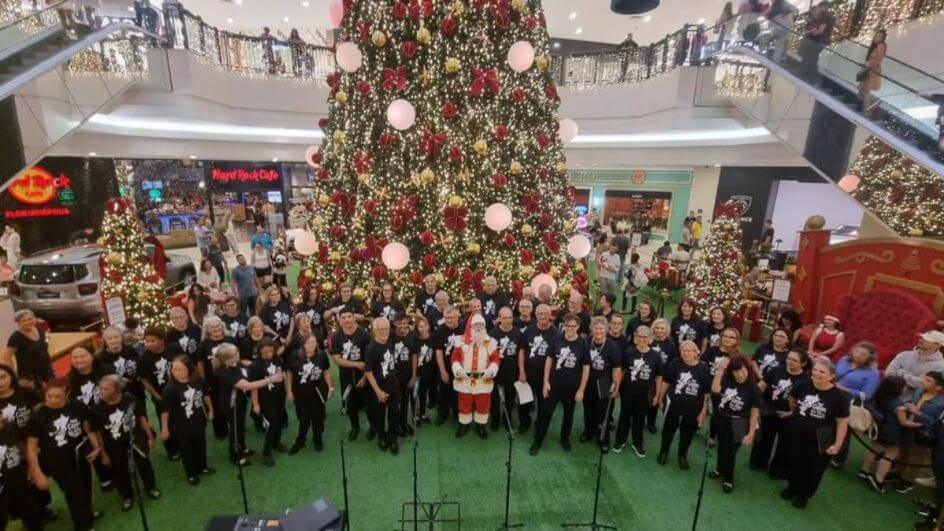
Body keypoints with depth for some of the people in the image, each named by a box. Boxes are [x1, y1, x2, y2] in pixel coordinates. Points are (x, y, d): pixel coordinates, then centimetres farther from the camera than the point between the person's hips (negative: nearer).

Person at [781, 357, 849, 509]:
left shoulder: (839, 397, -19)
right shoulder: (802, 386, -14)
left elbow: (842, 423, -11)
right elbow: (793, 399, 9)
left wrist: (837, 445, -10)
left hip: (819, 442, -2)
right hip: (795, 434, 2)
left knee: (813, 469, 15)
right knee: (793, 463, 19)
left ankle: (804, 494, 38)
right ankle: (792, 487, 43)